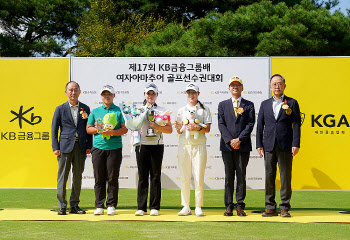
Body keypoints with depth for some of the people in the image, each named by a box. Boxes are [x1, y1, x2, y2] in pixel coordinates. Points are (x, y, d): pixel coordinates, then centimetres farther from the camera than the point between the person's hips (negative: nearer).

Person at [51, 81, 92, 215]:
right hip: (65, 147, -2)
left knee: (78, 176, 5)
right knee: (62, 176, -2)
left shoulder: (85, 109, 10)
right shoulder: (60, 109, 5)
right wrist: (55, 147, -4)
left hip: (81, 147, 2)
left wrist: (89, 146, 3)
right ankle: (62, 206, 3)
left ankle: (74, 205, 14)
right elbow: (54, 129, 4)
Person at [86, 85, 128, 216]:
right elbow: (88, 129, 15)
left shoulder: (119, 111, 6)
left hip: (115, 148, -2)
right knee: (99, 178, 1)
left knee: (113, 178, -1)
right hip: (98, 147, 2)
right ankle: (99, 206, 7)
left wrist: (111, 132, -15)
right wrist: (98, 129, -5)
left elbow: (125, 129, -1)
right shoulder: (95, 111, 14)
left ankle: (111, 205, 6)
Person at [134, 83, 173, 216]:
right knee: (142, 176, 0)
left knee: (155, 177, -1)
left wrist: (156, 126, -10)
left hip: (157, 146, -1)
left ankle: (154, 207, 2)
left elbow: (169, 129, 3)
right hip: (141, 145, 1)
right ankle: (141, 207, 3)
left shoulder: (162, 110, 10)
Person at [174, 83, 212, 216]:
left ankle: (198, 207, 0)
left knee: (199, 177, -5)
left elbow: (207, 129, 2)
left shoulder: (204, 110, 9)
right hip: (184, 144, 2)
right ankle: (186, 207, 4)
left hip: (199, 145, -2)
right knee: (184, 177, -1)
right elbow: (180, 131, 13)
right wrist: (178, 128, -10)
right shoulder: (181, 110, 16)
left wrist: (198, 127, -17)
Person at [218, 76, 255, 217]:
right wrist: (230, 140, -9)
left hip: (243, 146, -1)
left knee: (241, 176, 0)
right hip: (227, 146, 1)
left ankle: (240, 206, 4)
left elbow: (250, 124, -1)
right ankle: (229, 206, 6)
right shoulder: (223, 105, 12)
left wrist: (239, 139, -12)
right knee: (228, 176, 2)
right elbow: (221, 125, 3)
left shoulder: (249, 105, 9)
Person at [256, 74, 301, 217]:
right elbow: (260, 125, 12)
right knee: (269, 176, 3)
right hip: (269, 145, 3)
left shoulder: (292, 103, 5)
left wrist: (296, 144, -8)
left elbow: (296, 124, 0)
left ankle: (285, 208, 5)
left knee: (286, 177, -1)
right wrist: (259, 144, 4)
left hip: (286, 146, -2)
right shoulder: (265, 104, 13)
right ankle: (270, 208, 10)